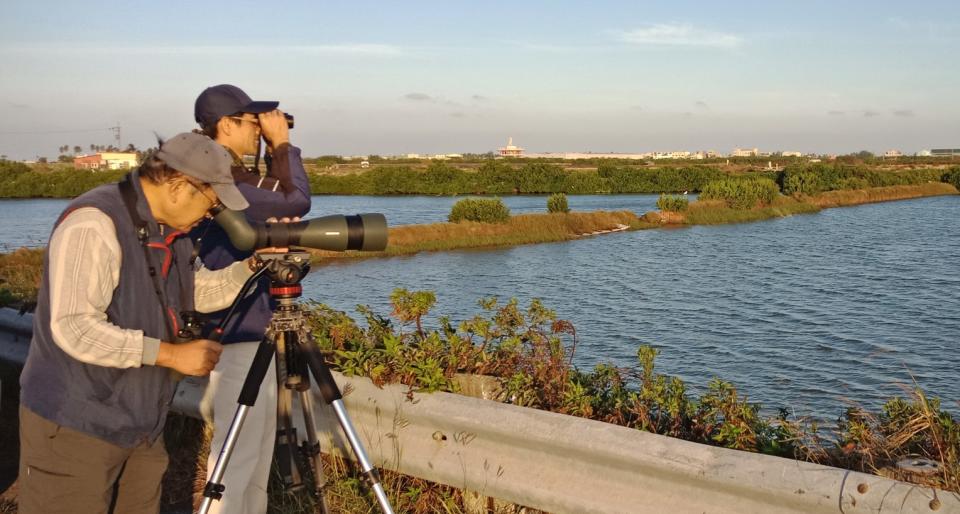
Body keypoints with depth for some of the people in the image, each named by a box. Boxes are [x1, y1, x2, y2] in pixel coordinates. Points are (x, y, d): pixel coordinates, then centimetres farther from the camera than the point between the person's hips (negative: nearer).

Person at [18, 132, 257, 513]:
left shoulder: (171, 229, 7)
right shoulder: (94, 224, -22)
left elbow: (195, 293, 16)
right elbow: (74, 329, -27)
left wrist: (255, 264, 1)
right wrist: (171, 354, -24)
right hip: (75, 425, -8)